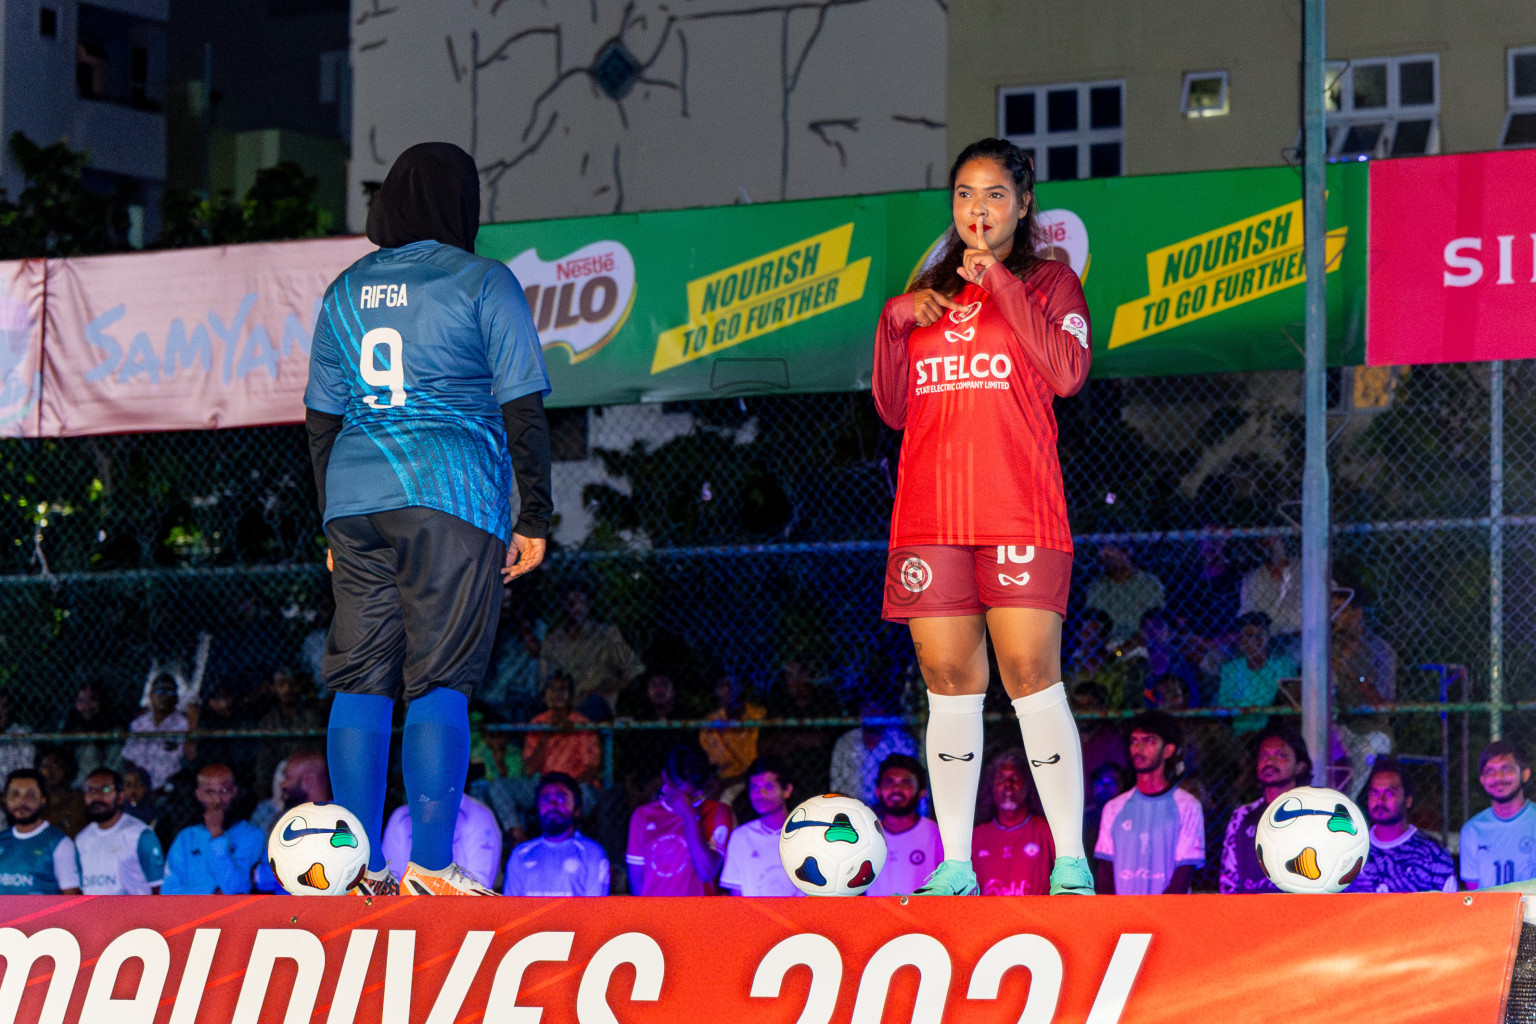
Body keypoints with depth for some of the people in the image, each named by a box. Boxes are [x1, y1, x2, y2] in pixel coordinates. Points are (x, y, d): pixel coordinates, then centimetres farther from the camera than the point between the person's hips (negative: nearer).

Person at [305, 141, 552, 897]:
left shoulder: (346, 291, 14)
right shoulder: (483, 285, 0)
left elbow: (321, 418, 16)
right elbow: (522, 407, -3)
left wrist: (333, 525, 21)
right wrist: (535, 516, 1)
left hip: (356, 497, 5)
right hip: (452, 496, -5)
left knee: (360, 682, 5)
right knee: (440, 681, -6)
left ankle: (361, 869, 1)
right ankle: (431, 866, -12)